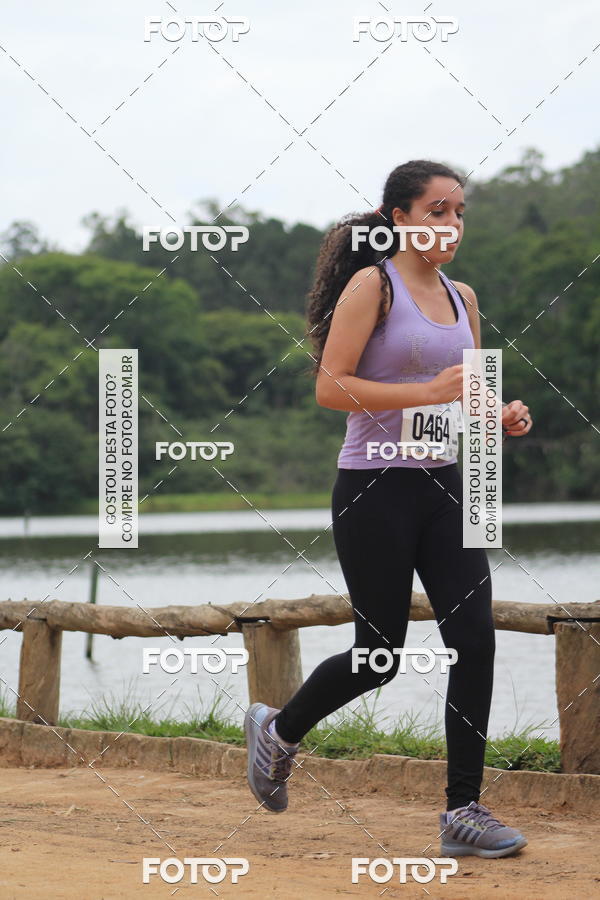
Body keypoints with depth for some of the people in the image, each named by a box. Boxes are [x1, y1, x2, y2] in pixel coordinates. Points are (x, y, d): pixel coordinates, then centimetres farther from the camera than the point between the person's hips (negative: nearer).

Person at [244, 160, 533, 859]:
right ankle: (278, 730, 30)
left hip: (444, 488, 6)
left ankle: (463, 812, -2)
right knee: (379, 657, 2)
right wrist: (428, 391, -23)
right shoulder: (372, 285, -8)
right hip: (374, 489, -6)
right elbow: (330, 387, -16)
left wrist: (501, 417, 1)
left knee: (475, 640, -7)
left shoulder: (462, 298, 13)